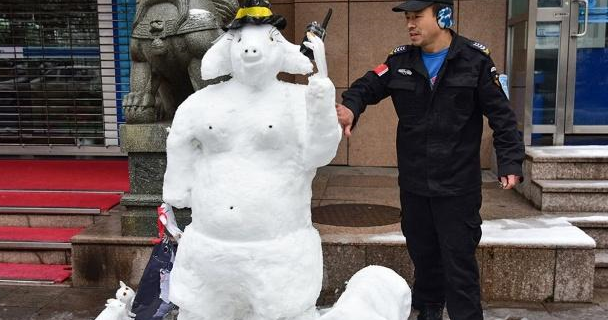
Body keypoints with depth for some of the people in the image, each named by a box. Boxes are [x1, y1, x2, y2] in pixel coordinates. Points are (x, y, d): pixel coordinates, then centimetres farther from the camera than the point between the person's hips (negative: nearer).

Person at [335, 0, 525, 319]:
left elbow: (501, 115, -5)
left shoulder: (474, 59, -6)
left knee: (459, 261, 2)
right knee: (422, 254, 19)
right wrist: (350, 107, -24)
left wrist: (510, 162, -13)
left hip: (458, 185, -4)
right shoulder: (401, 60, 3)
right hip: (413, 183, 4)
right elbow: (368, 86, -1)